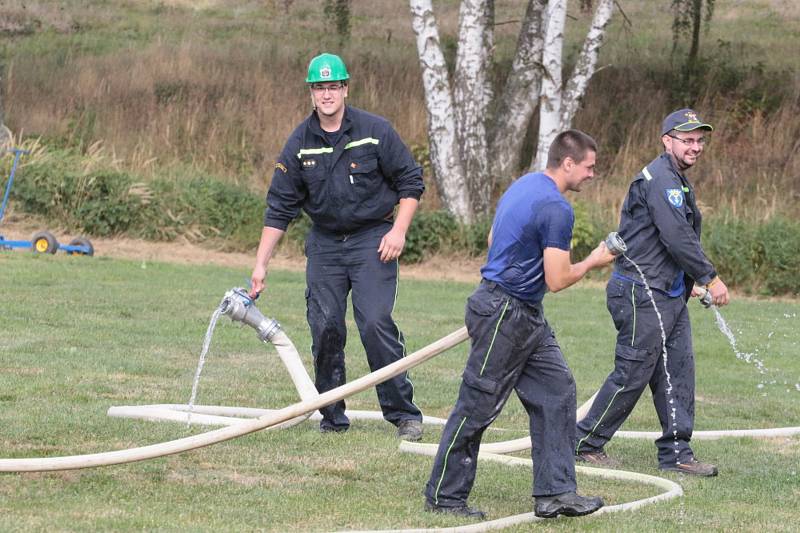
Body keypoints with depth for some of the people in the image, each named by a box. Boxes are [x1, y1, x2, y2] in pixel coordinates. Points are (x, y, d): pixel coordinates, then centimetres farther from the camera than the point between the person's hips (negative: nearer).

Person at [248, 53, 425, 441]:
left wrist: (398, 231, -11)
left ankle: (403, 413, -7)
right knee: (325, 328, -2)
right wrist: (261, 264, -1)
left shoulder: (375, 131, -7)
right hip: (324, 244, 3)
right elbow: (280, 208, 3)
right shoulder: (299, 144, 0)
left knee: (375, 322, -15)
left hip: (372, 240, -3)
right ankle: (332, 416, 9)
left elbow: (410, 181, 0)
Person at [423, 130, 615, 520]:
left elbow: (493, 240, 23)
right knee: (477, 406, -1)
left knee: (557, 390, 7)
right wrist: (593, 261, -3)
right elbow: (557, 280, -19)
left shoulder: (523, 186, 11)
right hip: (505, 316, -10)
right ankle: (444, 496, 8)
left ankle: (554, 492, 6)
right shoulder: (557, 208, -20)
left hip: (525, 316, 10)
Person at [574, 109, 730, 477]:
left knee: (678, 372, 7)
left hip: (670, 294, 10)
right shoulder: (659, 178, -15)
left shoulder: (679, 181, 18)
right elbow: (677, 238, -21)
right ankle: (586, 443, 7)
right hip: (642, 294, -10)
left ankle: (676, 453, 9)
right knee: (632, 373, -5)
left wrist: (691, 281, 12)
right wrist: (710, 278, -16)